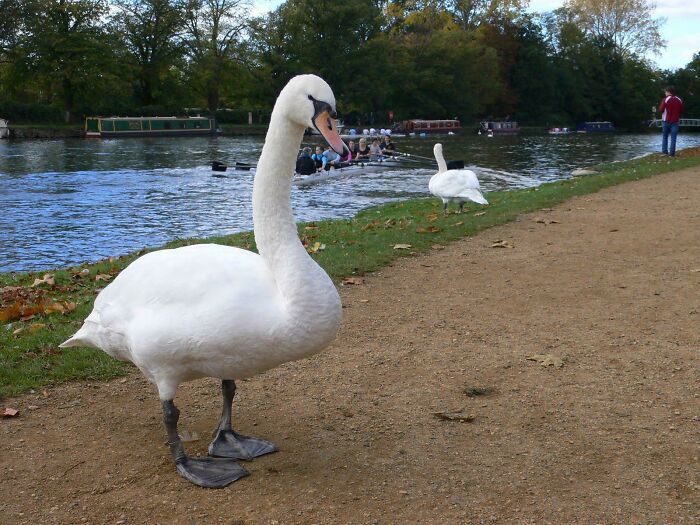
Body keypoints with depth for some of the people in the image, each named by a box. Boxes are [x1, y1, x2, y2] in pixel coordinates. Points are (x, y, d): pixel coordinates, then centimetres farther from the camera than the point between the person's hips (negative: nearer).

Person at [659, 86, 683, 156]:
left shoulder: (666, 99, -10)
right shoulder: (679, 100, 4)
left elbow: (661, 109, -10)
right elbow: (681, 111, 7)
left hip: (666, 121, -2)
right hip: (675, 121, 2)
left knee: (665, 136, 13)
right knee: (673, 137, 2)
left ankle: (664, 150, 10)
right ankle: (672, 152, -2)